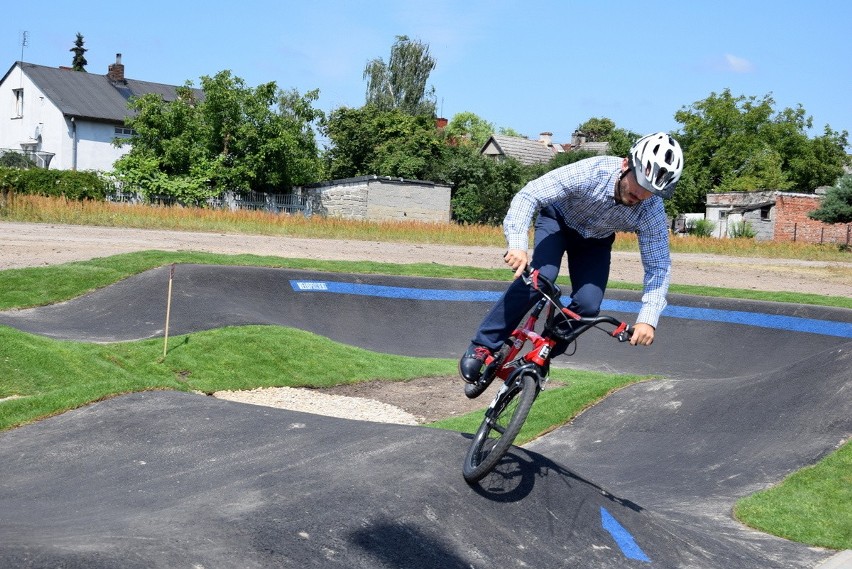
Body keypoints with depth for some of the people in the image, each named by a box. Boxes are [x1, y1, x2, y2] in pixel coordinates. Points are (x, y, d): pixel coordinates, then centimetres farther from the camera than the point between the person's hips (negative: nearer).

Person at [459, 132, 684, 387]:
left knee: (588, 305, -19)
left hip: (595, 242, 3)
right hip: (558, 220, -2)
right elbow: (529, 195, -37)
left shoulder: (653, 214, -31)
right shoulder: (592, 172, -39)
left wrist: (648, 319, -39)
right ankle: (483, 346, -19)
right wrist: (517, 244, -52)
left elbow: (659, 267, -24)